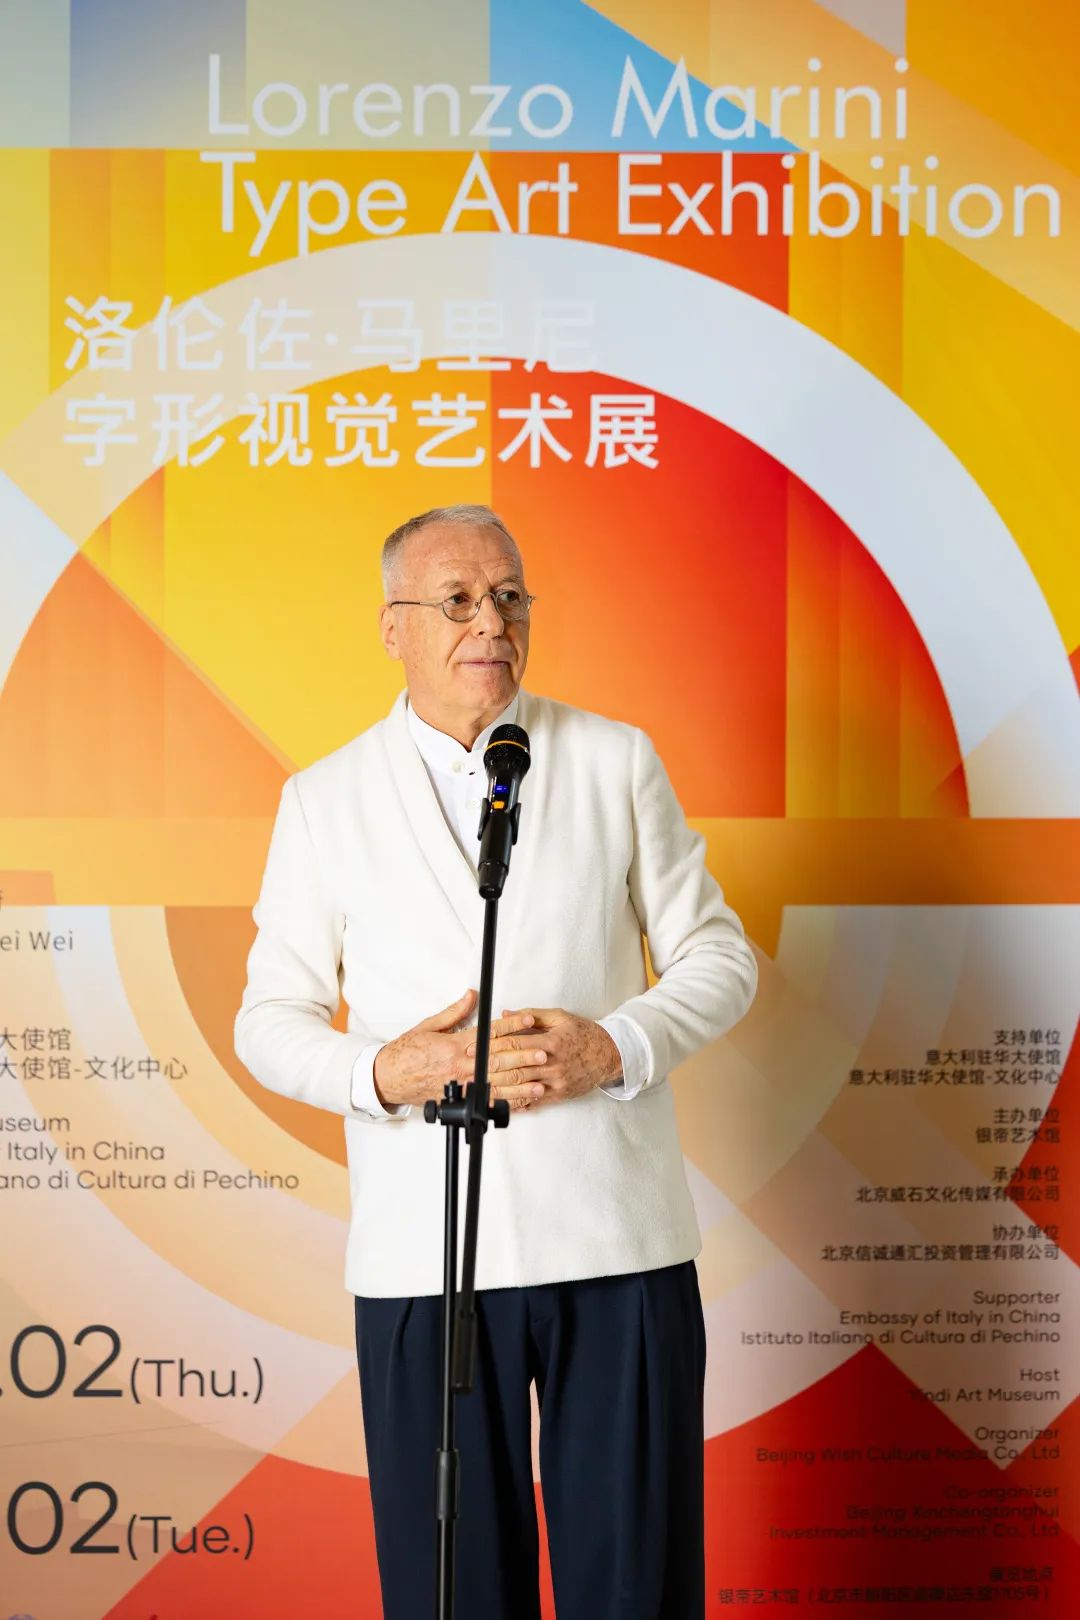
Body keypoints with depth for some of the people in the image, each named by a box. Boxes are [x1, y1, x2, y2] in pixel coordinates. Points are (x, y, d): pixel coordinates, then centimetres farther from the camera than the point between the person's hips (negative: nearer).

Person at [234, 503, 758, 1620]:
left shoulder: (617, 761, 8)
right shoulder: (323, 799, 8)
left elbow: (719, 957, 9)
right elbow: (269, 1018, 8)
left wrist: (617, 1046, -10)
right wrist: (384, 1072, -12)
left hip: (618, 1239, 0)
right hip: (419, 1255, 0)